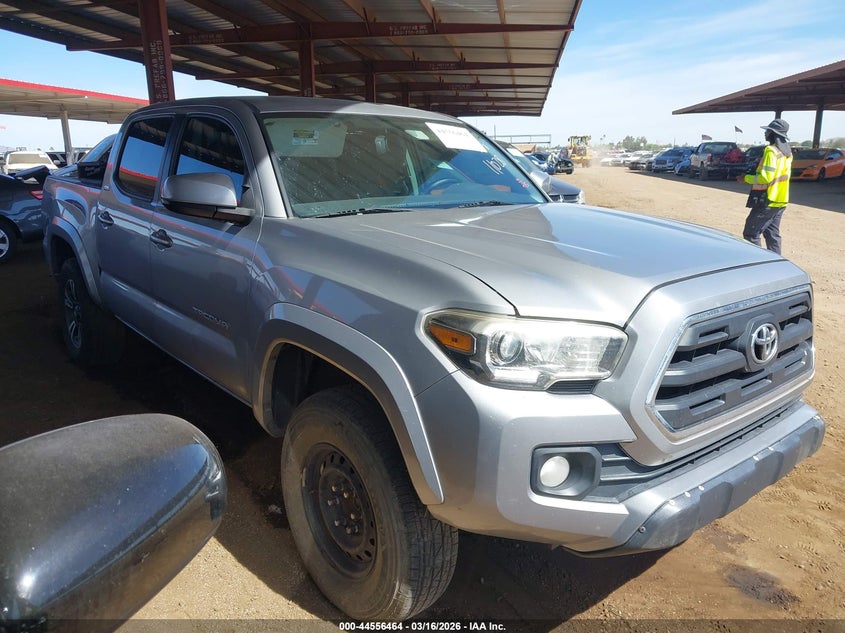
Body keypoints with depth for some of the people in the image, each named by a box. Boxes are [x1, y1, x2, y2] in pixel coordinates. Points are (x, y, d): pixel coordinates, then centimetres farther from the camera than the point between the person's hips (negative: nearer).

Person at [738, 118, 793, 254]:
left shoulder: (771, 151, -16)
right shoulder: (787, 151, 13)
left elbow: (765, 177, -23)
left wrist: (746, 178, -10)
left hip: (768, 201, -9)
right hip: (780, 200, 9)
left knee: (751, 233, -5)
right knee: (772, 234, 14)